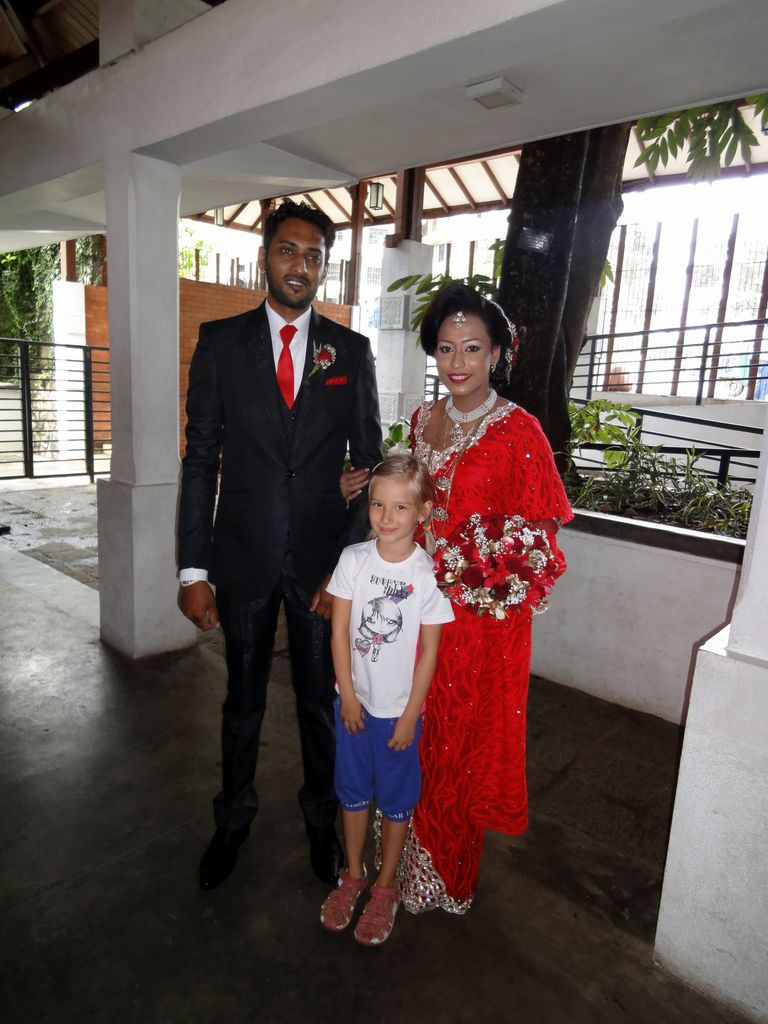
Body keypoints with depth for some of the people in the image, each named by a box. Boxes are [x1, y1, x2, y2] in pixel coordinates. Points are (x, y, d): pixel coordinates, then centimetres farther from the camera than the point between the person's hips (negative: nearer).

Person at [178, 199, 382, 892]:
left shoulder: (352, 351, 1)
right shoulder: (221, 341, 0)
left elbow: (369, 464, 1)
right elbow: (201, 459, -2)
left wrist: (351, 565, -7)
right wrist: (194, 569, -5)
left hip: (324, 559, 0)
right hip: (244, 557, 0)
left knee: (321, 700, 14)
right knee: (244, 699, 17)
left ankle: (322, 820, 39)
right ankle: (234, 820, 42)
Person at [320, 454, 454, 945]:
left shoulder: (429, 573, -16)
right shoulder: (354, 559, -10)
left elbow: (430, 652, -11)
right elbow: (340, 629, -5)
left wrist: (409, 716, -9)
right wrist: (348, 695, -6)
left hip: (400, 707, -2)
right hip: (354, 701, 3)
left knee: (396, 800, 16)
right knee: (353, 792, 20)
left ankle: (385, 887, 38)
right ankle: (353, 876, 42)